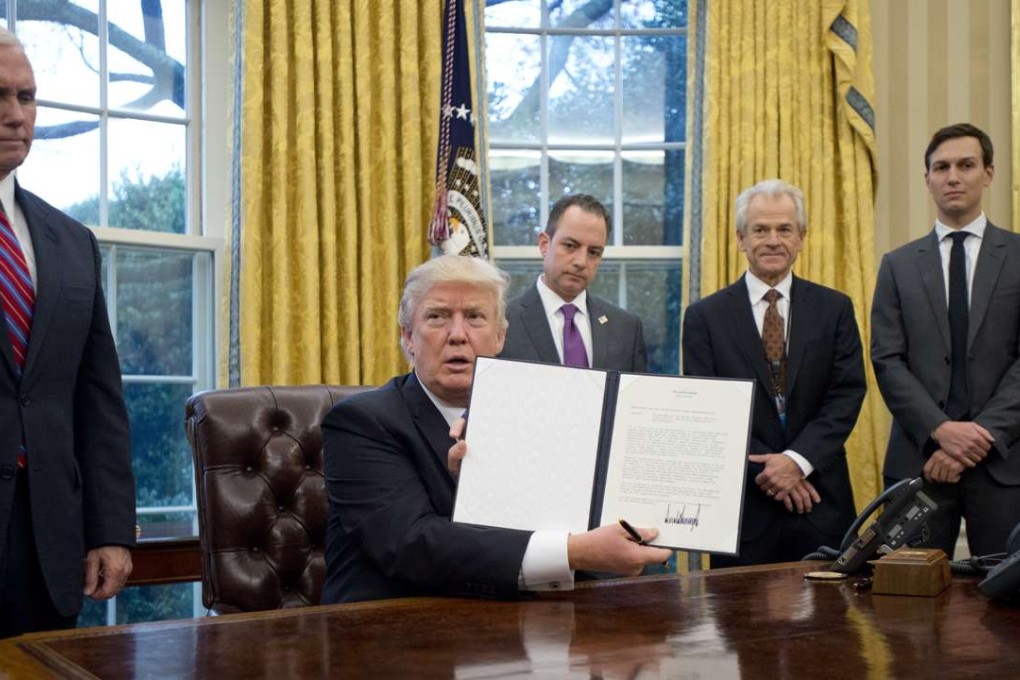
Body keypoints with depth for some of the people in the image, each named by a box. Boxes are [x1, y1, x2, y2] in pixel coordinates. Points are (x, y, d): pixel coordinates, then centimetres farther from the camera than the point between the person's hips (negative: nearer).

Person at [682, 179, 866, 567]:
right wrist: (764, 469, -12)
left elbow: (847, 394, 0)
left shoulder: (834, 309, 7)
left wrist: (799, 459, -14)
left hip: (821, 504, 1)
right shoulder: (705, 316, 2)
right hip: (743, 505, -1)